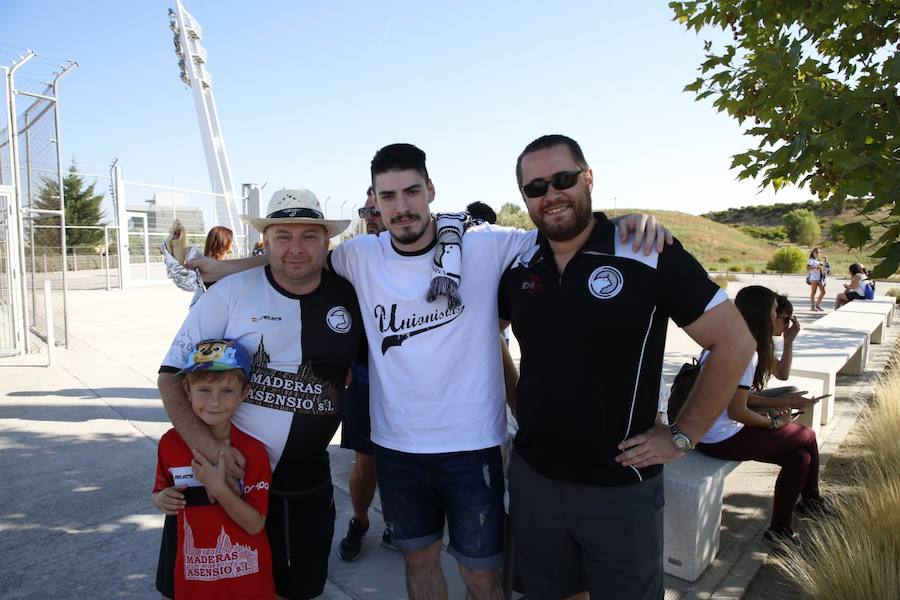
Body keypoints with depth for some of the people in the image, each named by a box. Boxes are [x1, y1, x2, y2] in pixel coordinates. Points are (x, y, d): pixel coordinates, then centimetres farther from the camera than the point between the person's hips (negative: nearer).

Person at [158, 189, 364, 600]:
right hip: (234, 473, -2)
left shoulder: (348, 295, -4)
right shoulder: (231, 293, -12)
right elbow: (172, 376, -9)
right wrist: (209, 447, -21)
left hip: (309, 483, 3)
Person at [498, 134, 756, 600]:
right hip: (532, 475, 4)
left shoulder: (649, 256, -14)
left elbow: (734, 341, -10)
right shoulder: (518, 268, 0)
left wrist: (682, 435, -9)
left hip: (620, 485, -4)